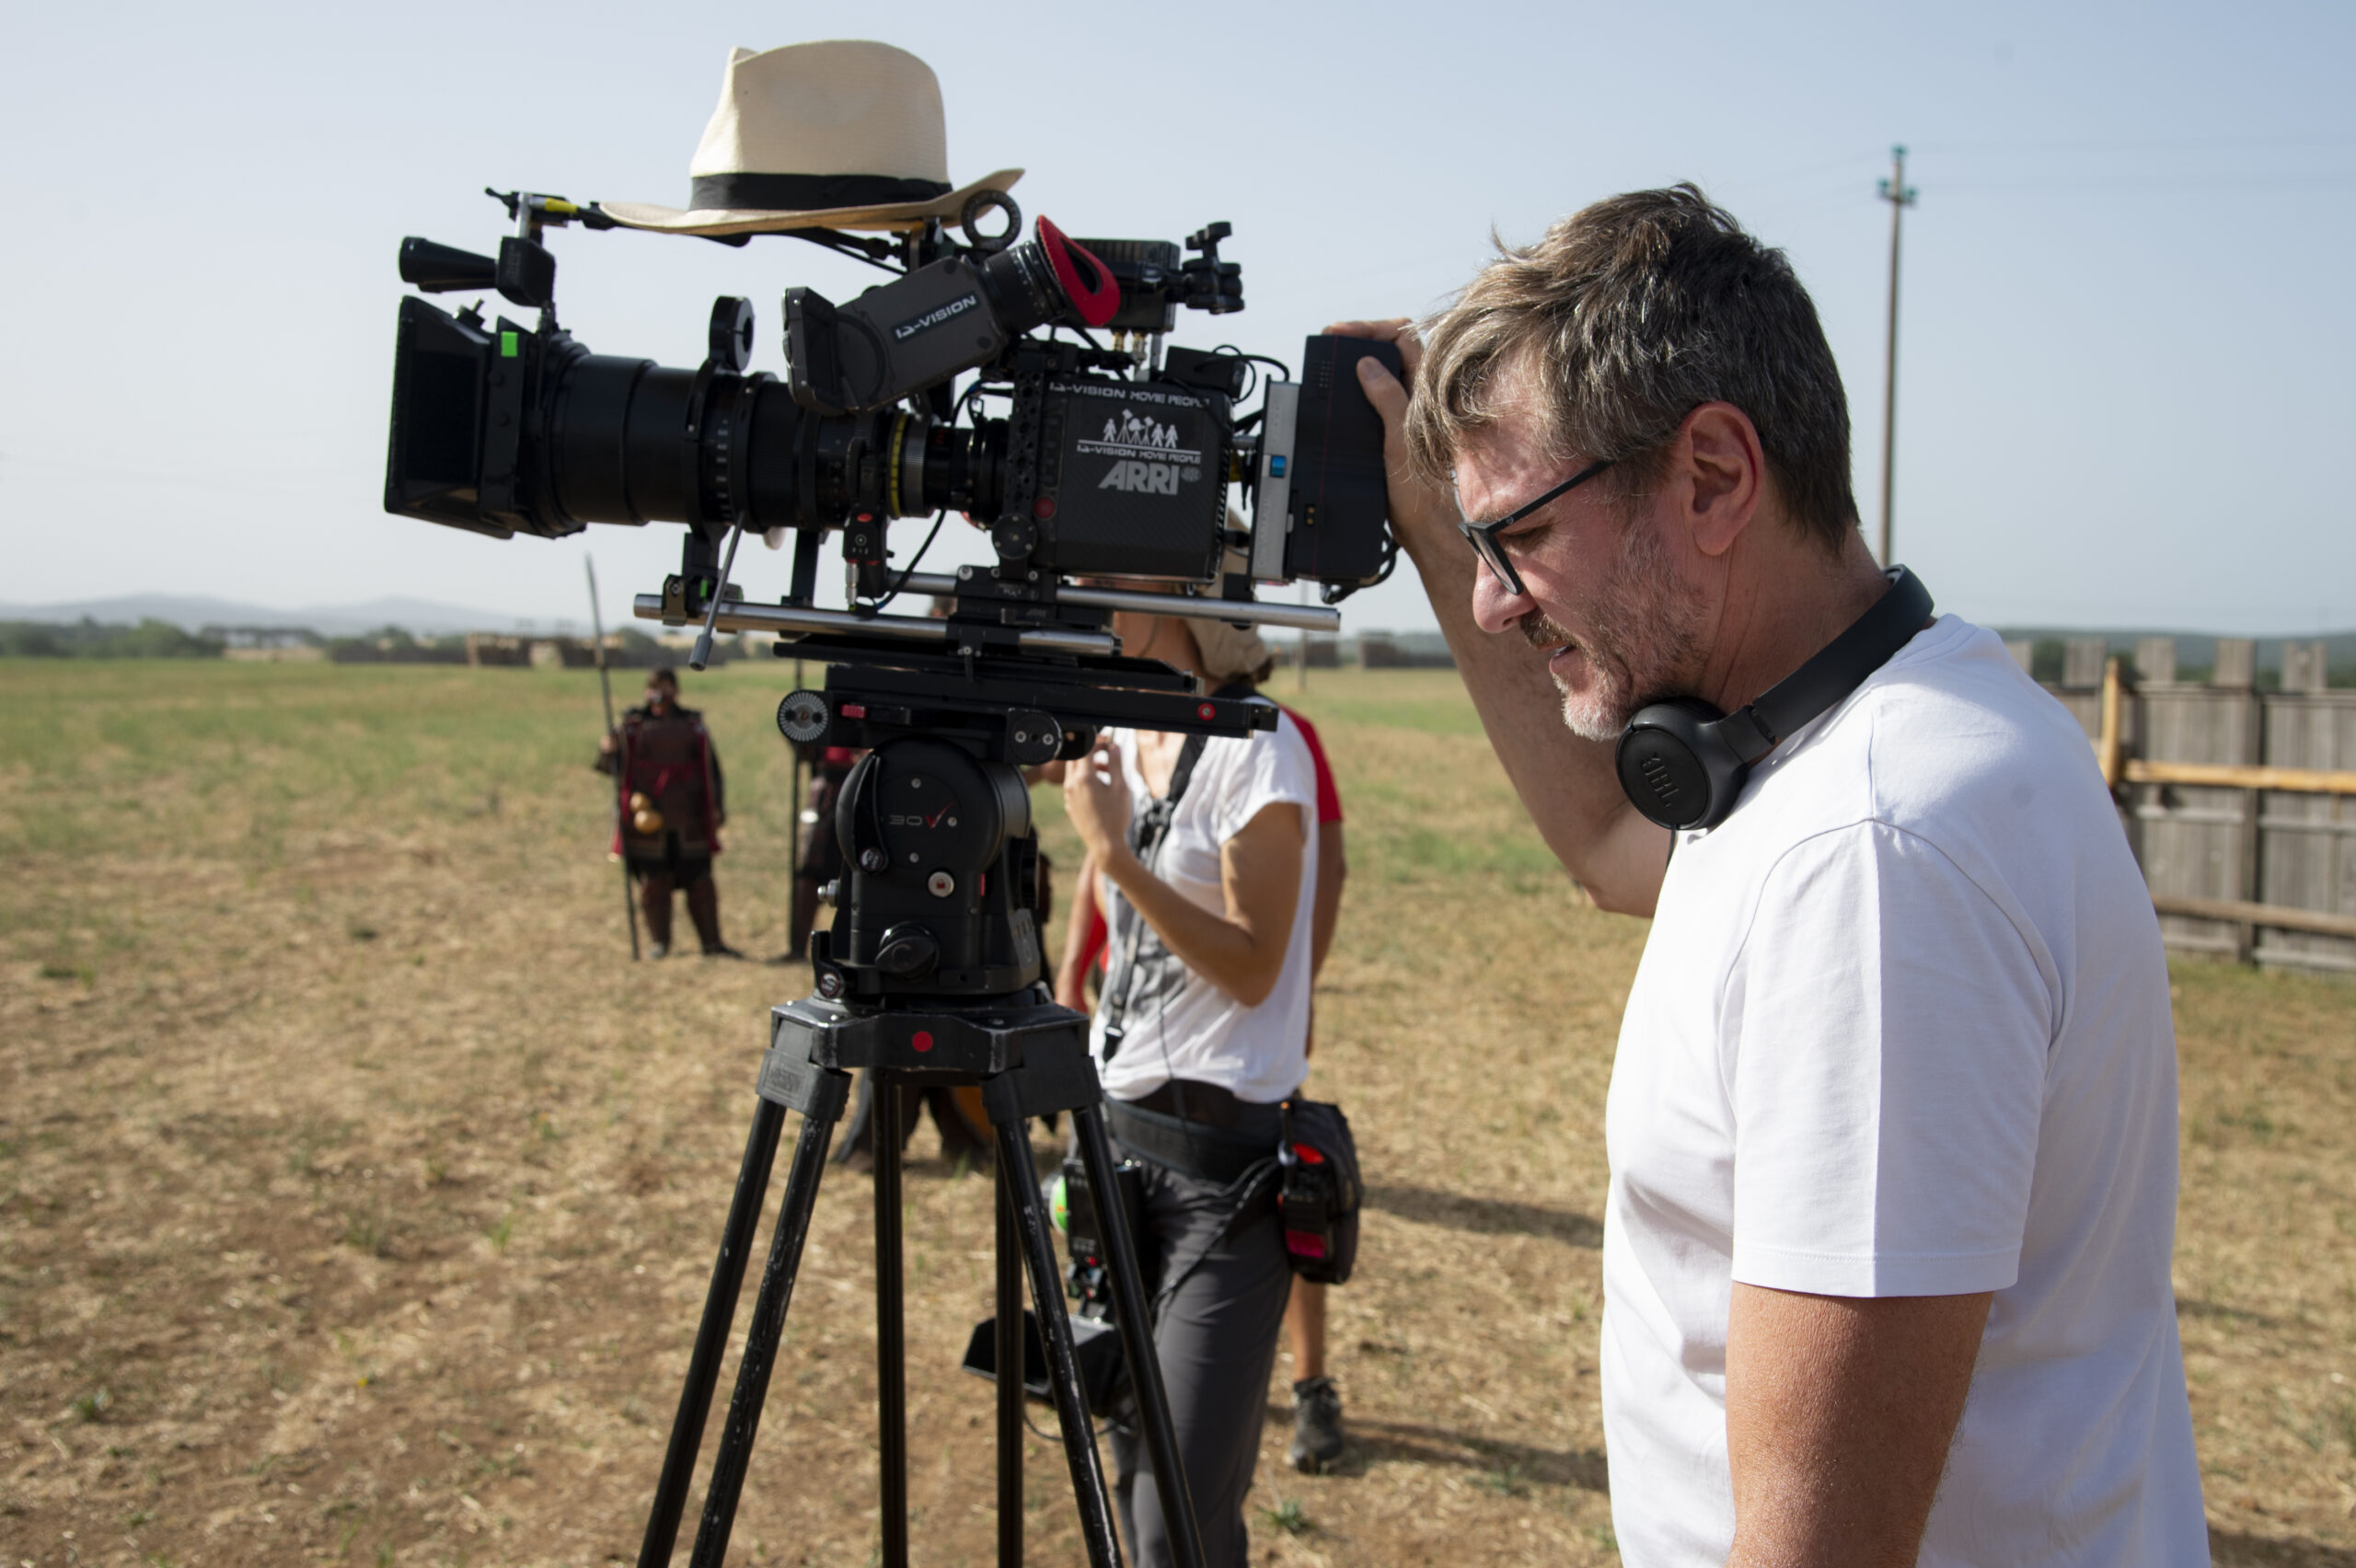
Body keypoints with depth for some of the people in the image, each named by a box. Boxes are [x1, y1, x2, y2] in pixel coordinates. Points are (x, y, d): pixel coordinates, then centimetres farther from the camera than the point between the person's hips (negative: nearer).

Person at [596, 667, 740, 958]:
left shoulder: (694, 725, 11)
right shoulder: (633, 725, 6)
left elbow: (712, 769, 14)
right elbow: (616, 768, 5)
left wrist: (717, 807, 4)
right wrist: (607, 751, -17)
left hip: (689, 822, 1)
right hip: (648, 822, -1)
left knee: (700, 882, 3)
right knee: (653, 884, 2)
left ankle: (712, 942, 10)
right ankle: (660, 942, 15)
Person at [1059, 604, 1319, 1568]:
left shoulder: (1257, 747, -12)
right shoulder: (1120, 739, 11)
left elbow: (1253, 967, -16)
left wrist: (1116, 853, -20)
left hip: (1222, 1155, -8)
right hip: (1119, 1128, 8)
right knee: (1133, 1481, 17)